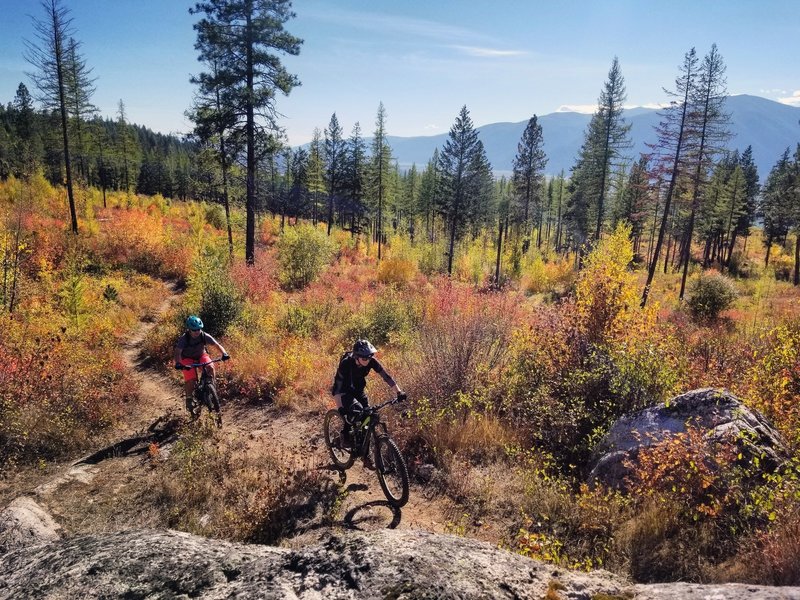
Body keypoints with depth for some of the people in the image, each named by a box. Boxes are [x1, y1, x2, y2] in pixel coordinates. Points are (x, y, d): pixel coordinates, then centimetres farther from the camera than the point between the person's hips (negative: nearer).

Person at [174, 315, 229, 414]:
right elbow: (177, 352, -38)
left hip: (201, 355, 2)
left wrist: (224, 353, -44)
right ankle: (189, 399, 6)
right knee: (190, 380, -18)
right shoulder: (184, 338, -28)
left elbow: (217, 345, -25)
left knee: (210, 367, -29)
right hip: (188, 358, -2)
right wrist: (178, 363, -57)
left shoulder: (204, 336, -23)